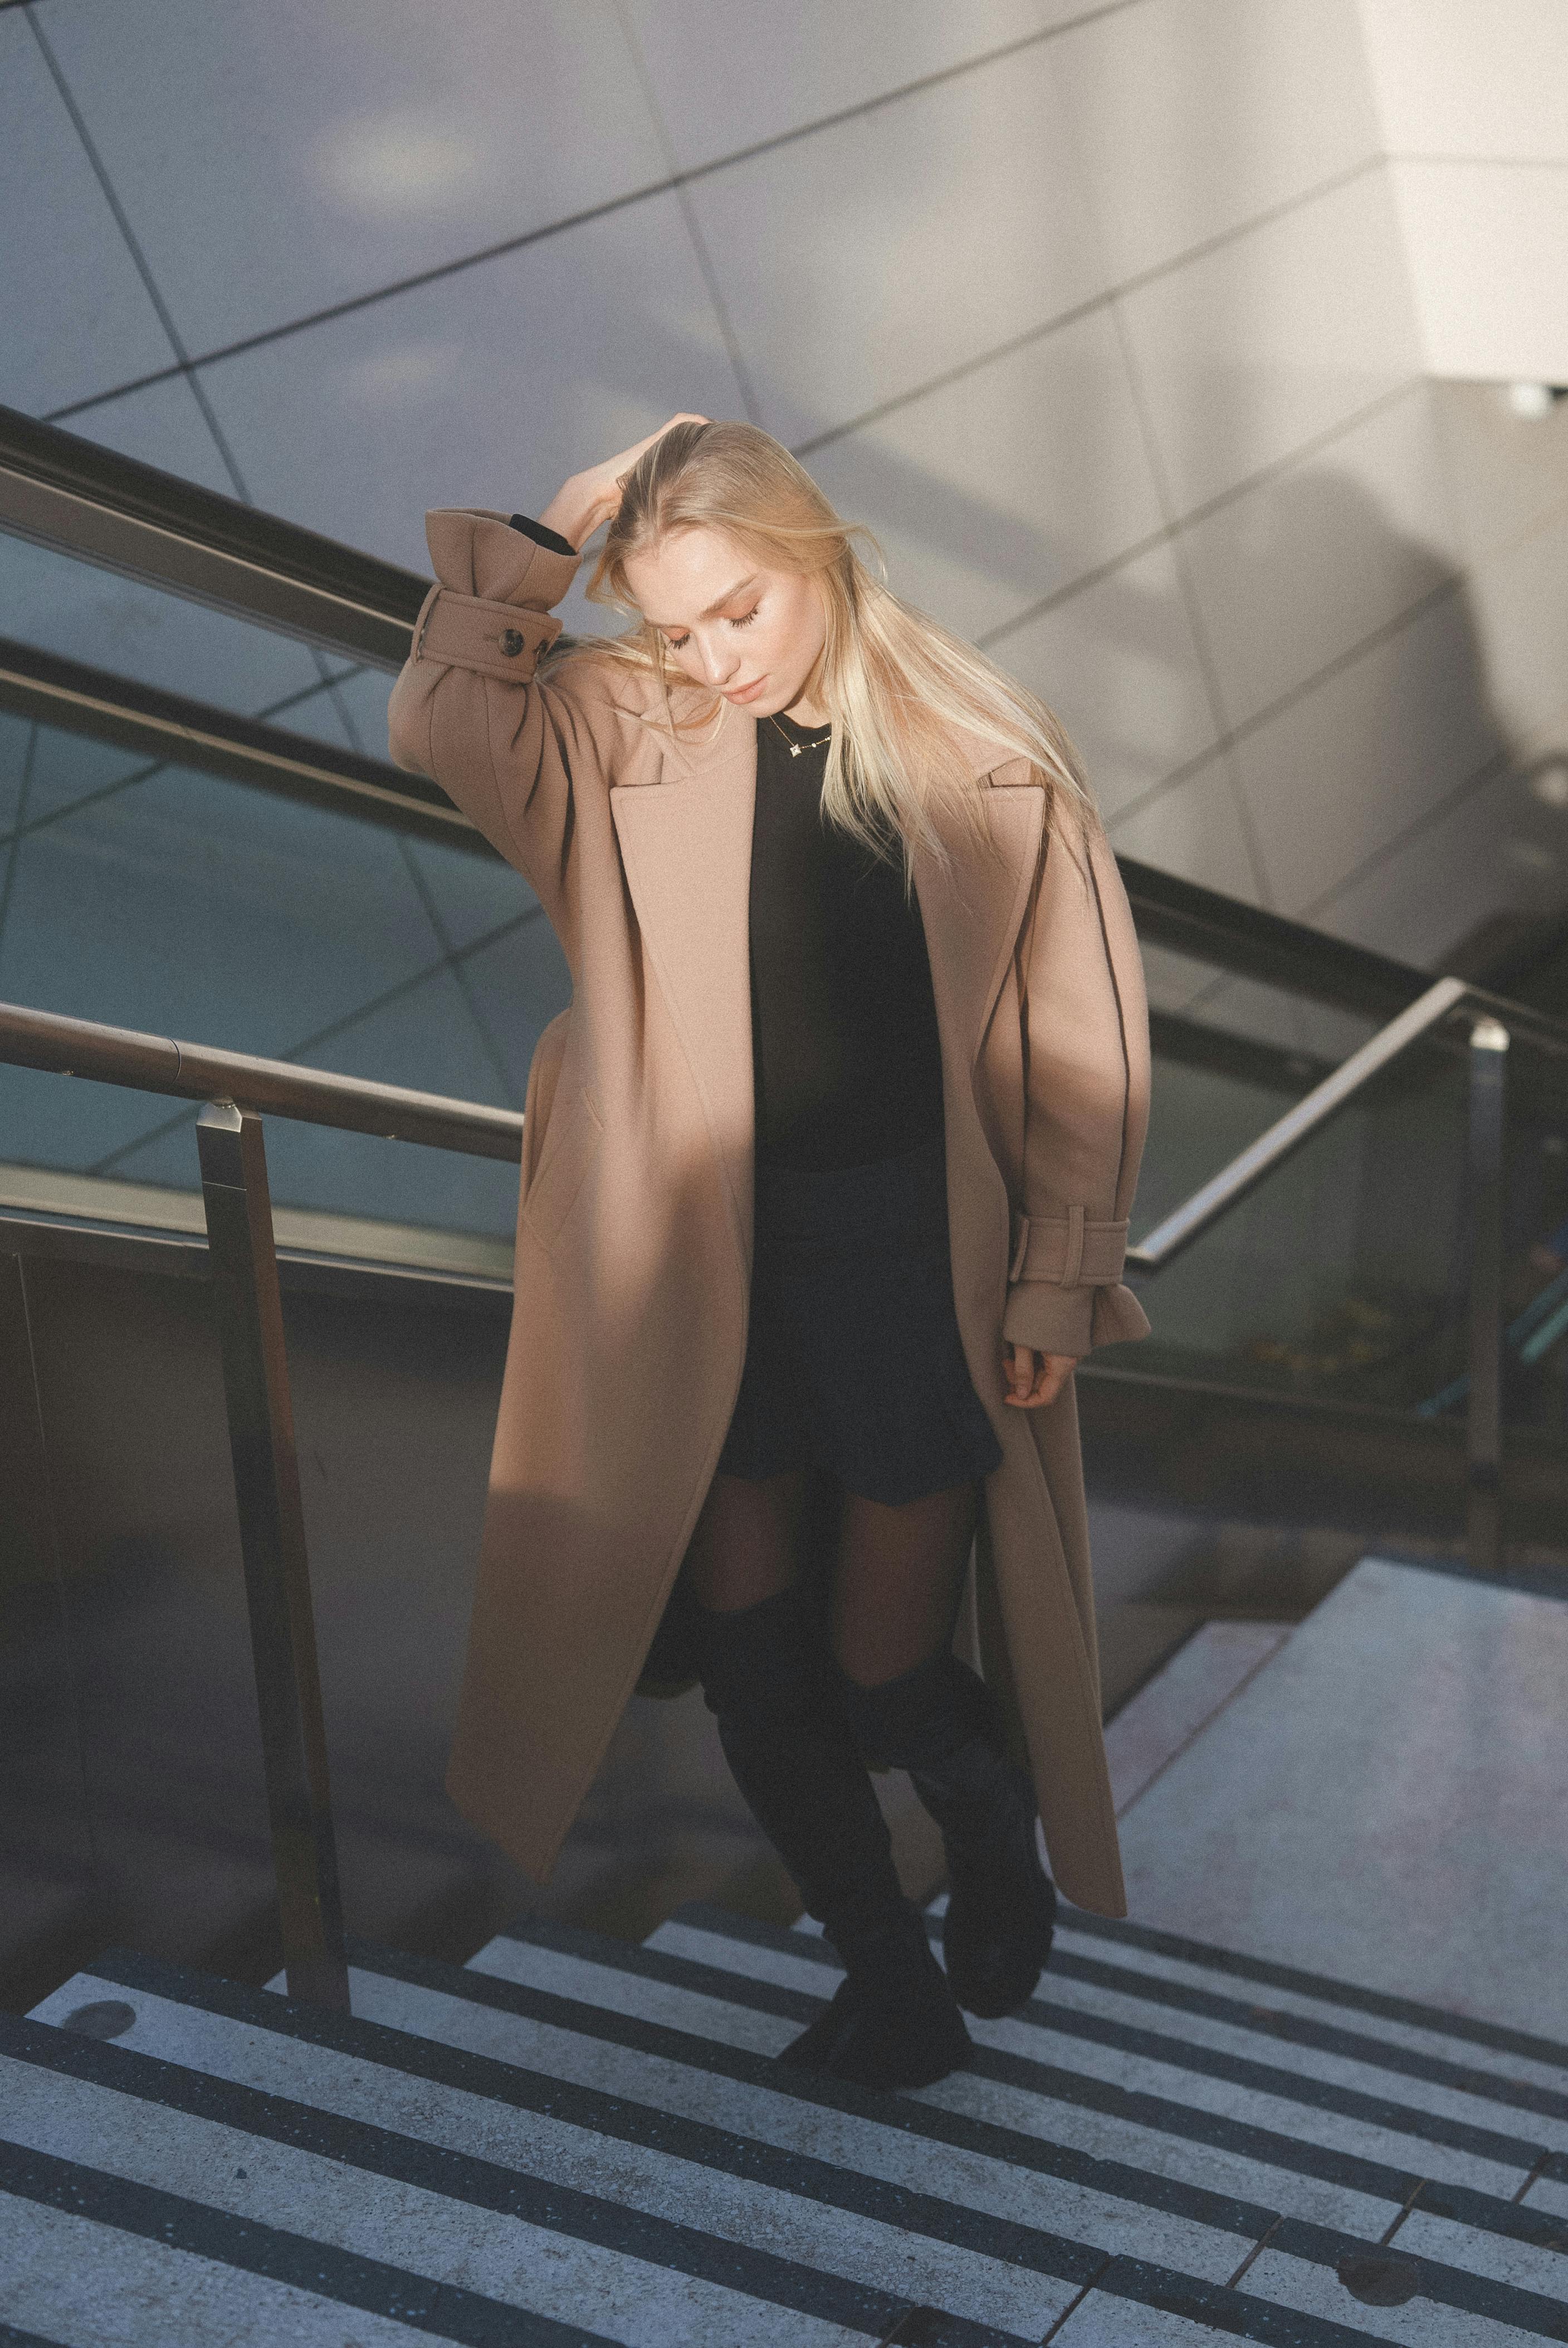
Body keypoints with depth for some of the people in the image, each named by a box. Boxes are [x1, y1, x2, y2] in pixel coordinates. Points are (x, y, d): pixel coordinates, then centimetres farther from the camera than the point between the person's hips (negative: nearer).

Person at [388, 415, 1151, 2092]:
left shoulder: (986, 758, -7)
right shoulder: (626, 738, -3)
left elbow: (1082, 1037, -3)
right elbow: (440, 722, -19)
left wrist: (1057, 1281, -4)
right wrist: (549, 533, -18)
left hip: (921, 1261, -2)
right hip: (708, 1266, 2)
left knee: (887, 1669, 4)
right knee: (753, 1648, 9)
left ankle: (997, 1820, 41)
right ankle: (879, 1955, 34)